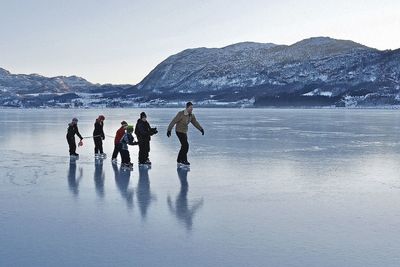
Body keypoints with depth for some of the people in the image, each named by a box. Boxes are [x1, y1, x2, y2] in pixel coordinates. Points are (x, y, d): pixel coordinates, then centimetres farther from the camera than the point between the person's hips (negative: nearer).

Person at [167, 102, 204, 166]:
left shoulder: (191, 115, 0)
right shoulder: (181, 114, -22)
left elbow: (195, 123, 8)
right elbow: (173, 121, -21)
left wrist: (201, 129, -3)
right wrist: (169, 130, -23)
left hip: (184, 132, 8)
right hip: (179, 131, -8)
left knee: (184, 146, 12)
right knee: (185, 145, -13)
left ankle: (179, 160, 24)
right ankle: (184, 160, -4)